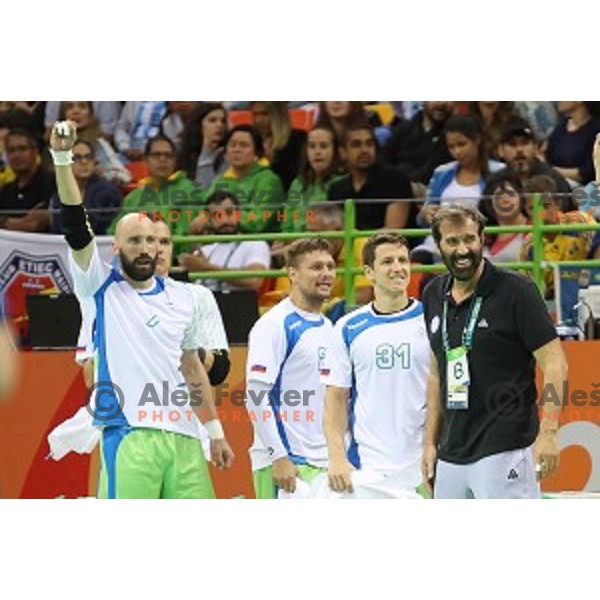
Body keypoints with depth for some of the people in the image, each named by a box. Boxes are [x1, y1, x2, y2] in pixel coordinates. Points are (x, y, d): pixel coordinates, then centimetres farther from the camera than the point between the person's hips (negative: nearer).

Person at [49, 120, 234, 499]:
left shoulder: (182, 300, 17)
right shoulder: (101, 289, 5)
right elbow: (76, 228, -8)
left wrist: (215, 431, 20)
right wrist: (62, 159, -18)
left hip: (183, 436, 5)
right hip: (129, 436, -5)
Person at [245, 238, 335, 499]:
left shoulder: (328, 328, 17)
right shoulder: (275, 325, -8)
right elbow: (256, 395, -14)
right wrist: (279, 457, -19)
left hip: (325, 464, 8)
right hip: (286, 464, -8)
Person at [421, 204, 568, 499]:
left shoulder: (515, 290, -8)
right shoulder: (434, 296, 12)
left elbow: (555, 363, -9)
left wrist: (548, 432, -19)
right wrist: (430, 441, 16)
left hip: (504, 450, -7)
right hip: (451, 455, 7)